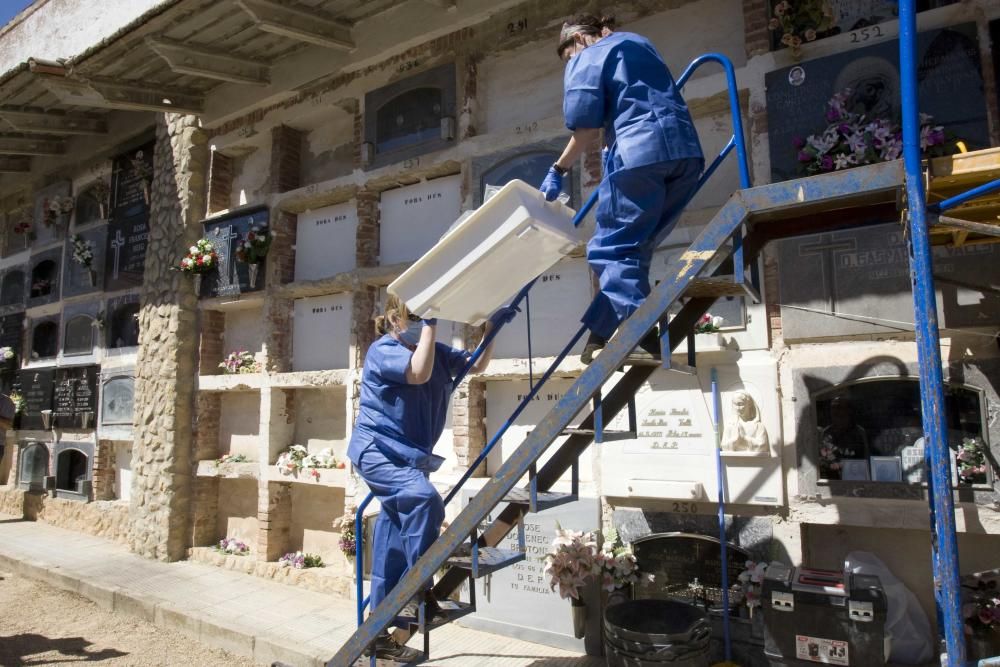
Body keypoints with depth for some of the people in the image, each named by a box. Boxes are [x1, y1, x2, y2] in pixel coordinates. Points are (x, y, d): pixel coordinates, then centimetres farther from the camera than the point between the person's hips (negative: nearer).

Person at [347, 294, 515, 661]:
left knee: (392, 547, 9)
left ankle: (378, 631, 19)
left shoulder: (438, 352, 7)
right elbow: (419, 373, -31)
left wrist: (492, 327, -5)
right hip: (376, 450, -7)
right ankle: (419, 592, -18)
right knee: (424, 498, -32)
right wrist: (429, 324, -26)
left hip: (408, 457, 7)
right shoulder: (383, 350, -14)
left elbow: (477, 365, 8)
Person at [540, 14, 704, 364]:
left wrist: (558, 170, 3)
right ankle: (609, 331, 9)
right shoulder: (638, 43, 32)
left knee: (613, 247, -4)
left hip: (639, 153, -8)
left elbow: (587, 127, -4)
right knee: (636, 247, 10)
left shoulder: (585, 60, 8)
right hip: (685, 151, 8)